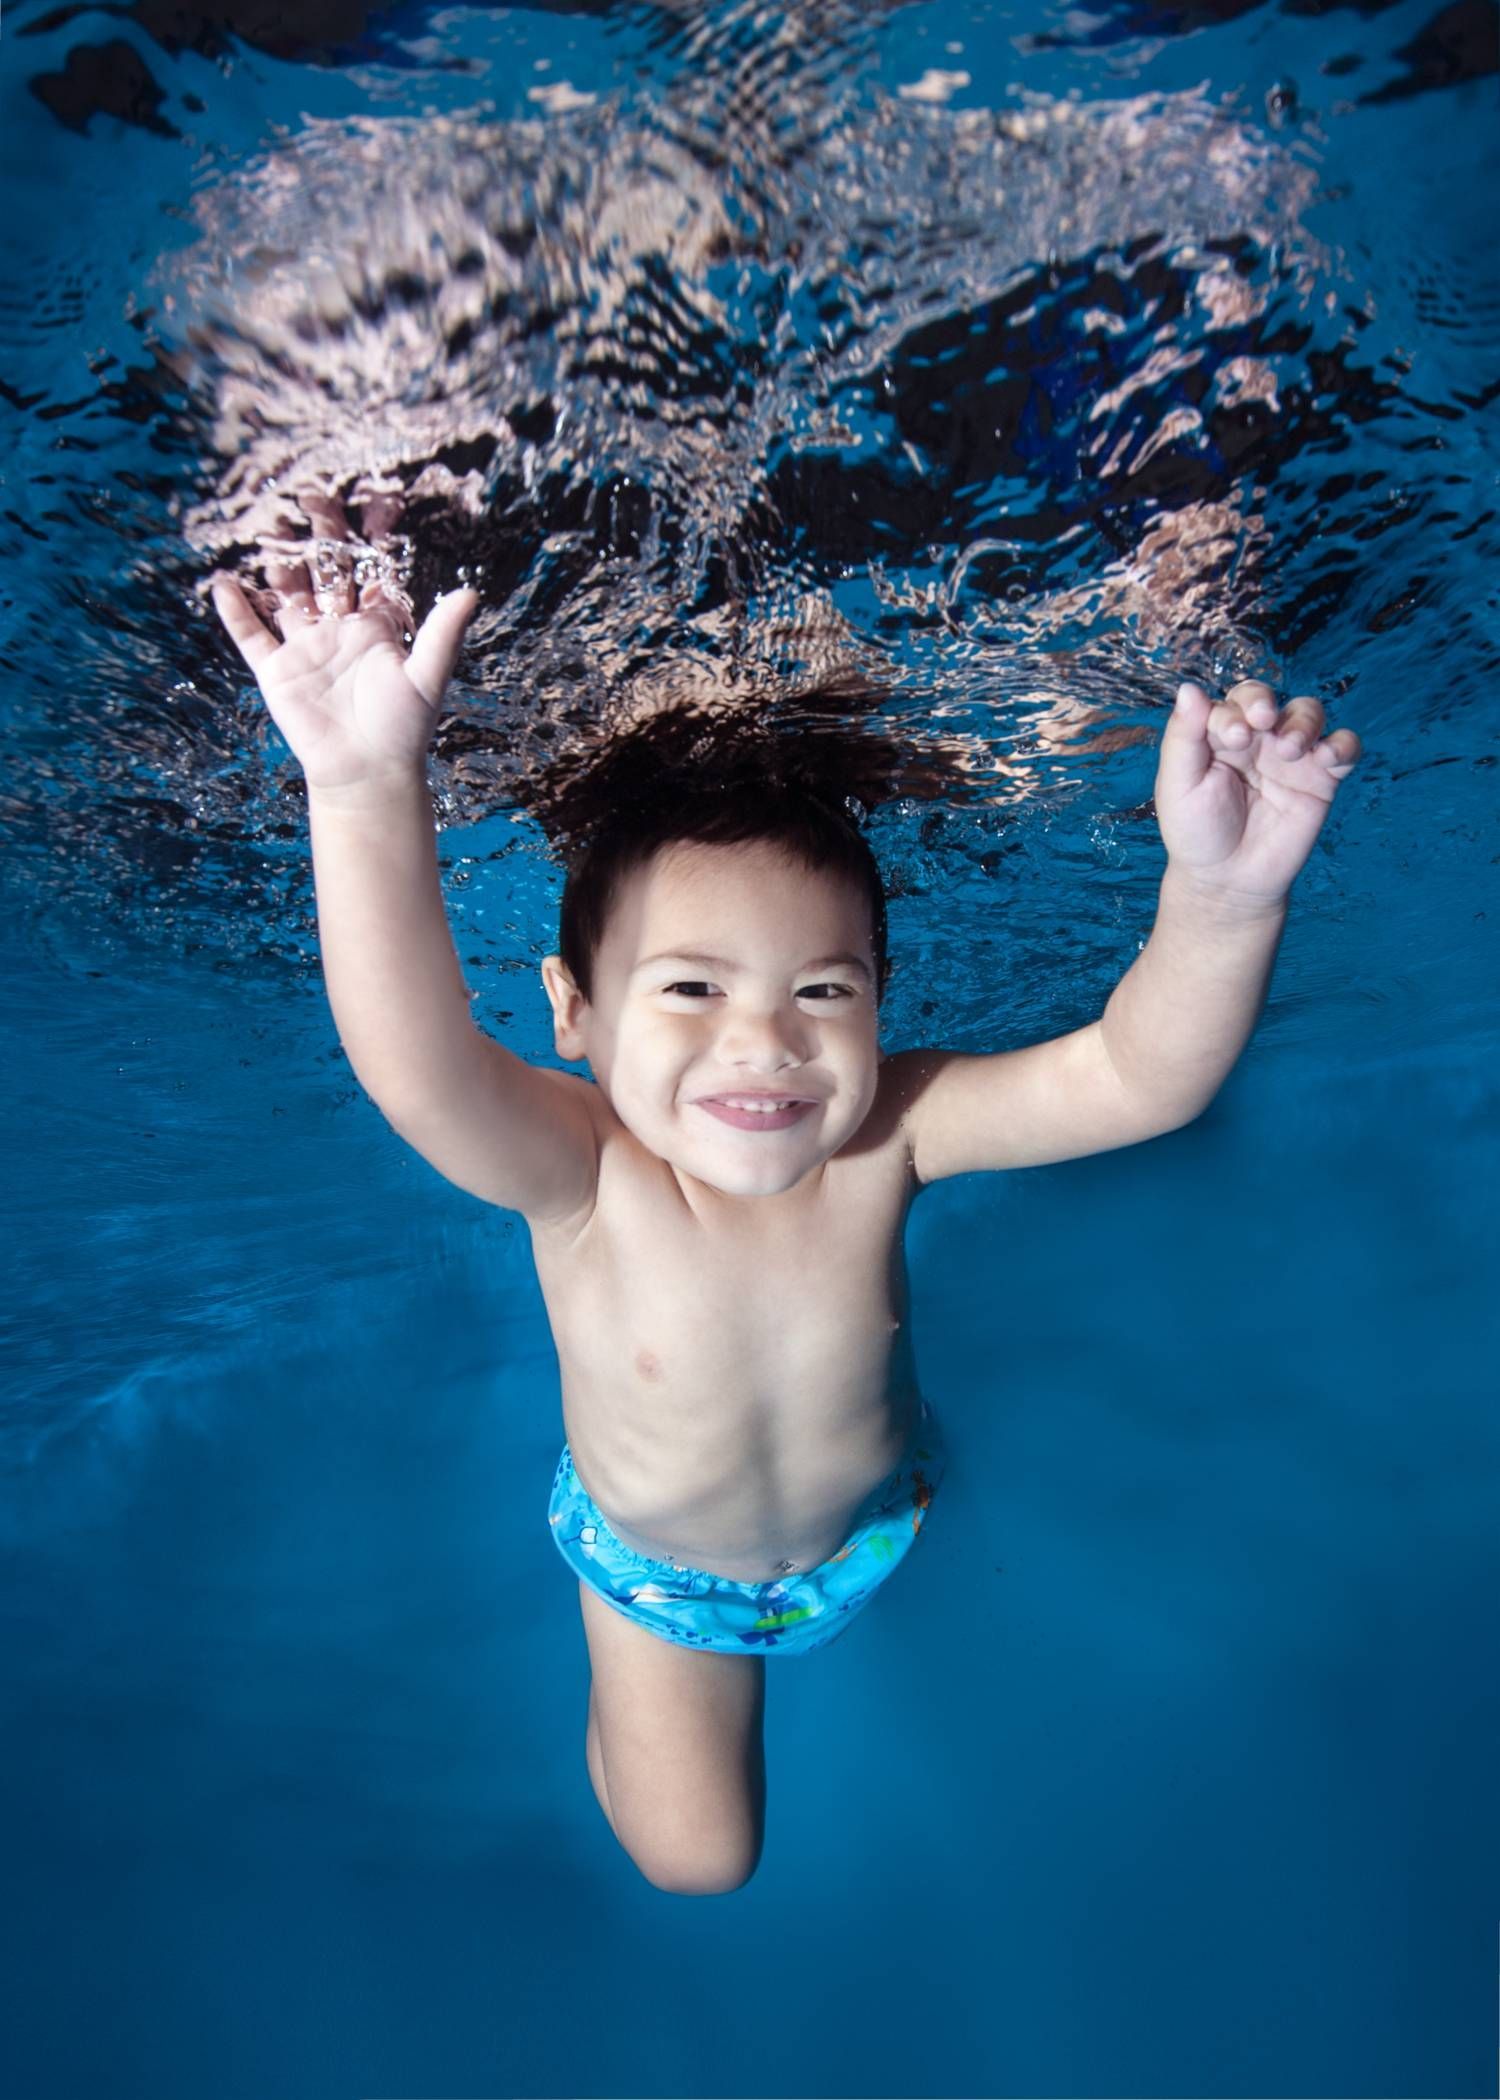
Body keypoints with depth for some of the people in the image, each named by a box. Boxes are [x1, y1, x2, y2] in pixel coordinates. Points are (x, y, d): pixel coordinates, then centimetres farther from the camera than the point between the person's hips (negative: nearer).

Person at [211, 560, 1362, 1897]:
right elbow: (415, 1065, -59)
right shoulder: (581, 1174, -38)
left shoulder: (884, 1136, -32)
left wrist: (1222, 892, -61)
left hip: (872, 1519, 2)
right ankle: (628, 1684, 44)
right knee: (697, 1861, 17)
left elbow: (1142, 1078, -42)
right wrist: (370, 793, -74)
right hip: (659, 1560, -1)